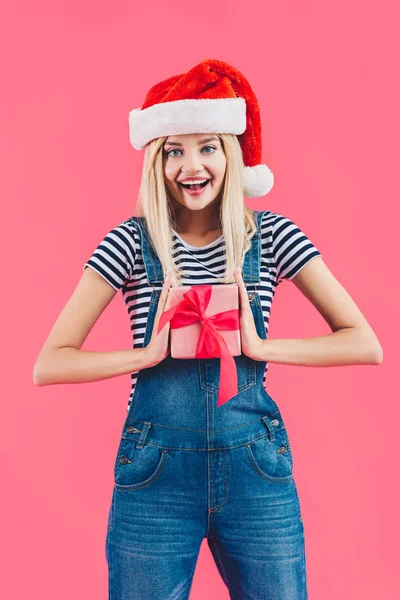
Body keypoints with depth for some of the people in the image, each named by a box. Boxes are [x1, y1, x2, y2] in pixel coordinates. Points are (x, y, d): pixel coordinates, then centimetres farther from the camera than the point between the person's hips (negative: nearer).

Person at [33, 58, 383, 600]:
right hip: (155, 473, 0)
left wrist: (260, 346, -13)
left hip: (254, 470, 1)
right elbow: (49, 365, -6)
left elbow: (366, 344, -4)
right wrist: (150, 353, -16)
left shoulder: (271, 235, -1)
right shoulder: (132, 242, -3)